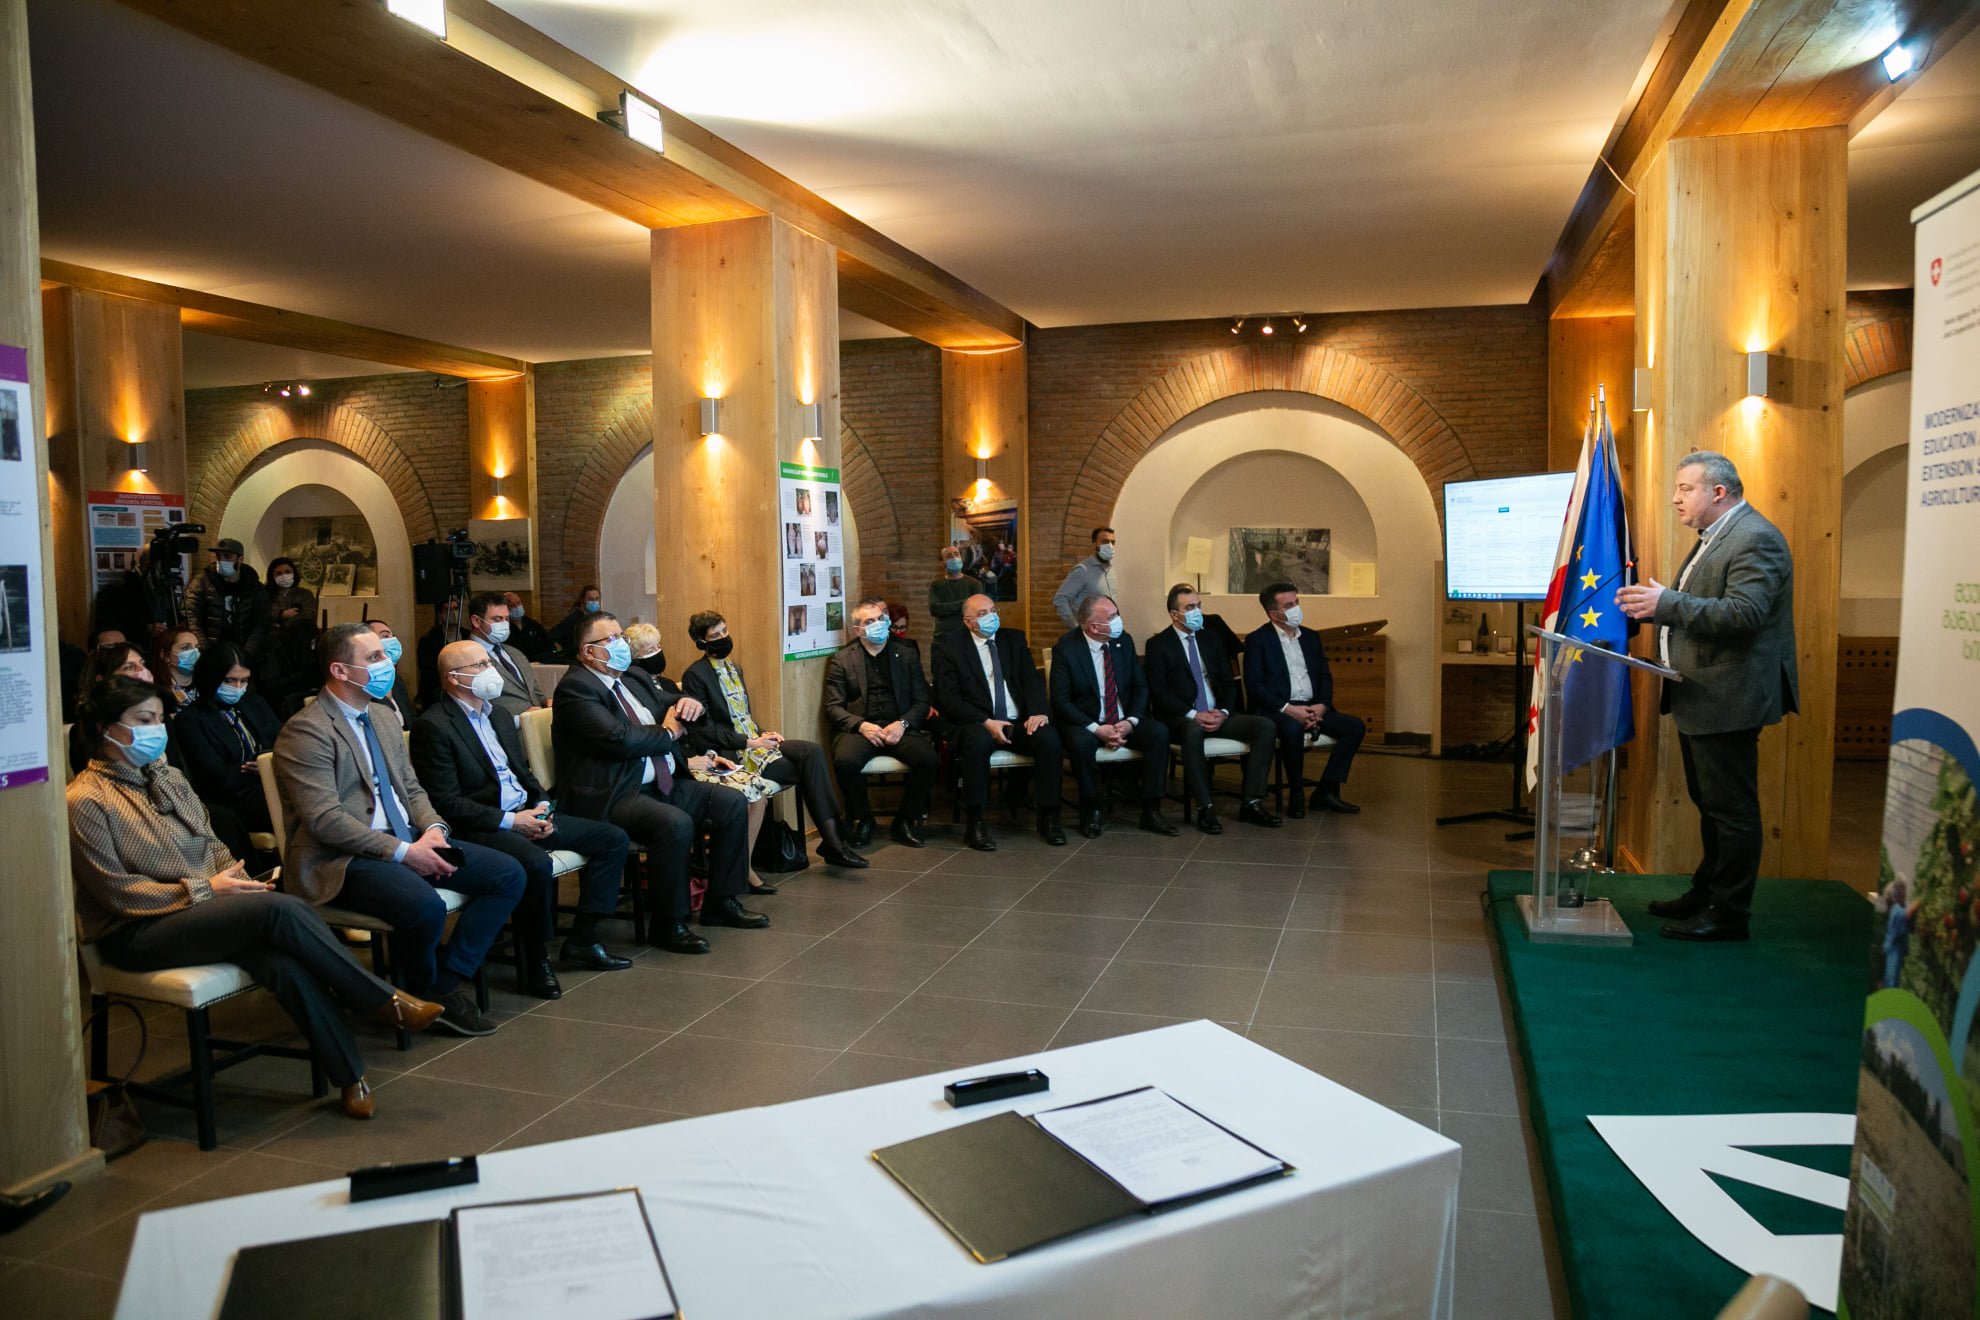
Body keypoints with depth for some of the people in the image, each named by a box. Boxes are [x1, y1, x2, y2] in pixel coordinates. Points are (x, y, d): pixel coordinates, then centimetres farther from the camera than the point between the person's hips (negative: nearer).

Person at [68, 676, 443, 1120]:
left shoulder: (168, 778, 16)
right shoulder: (86, 801, -7)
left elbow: (211, 844, 20)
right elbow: (117, 892, -11)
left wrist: (238, 879, 0)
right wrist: (203, 889, -14)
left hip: (204, 904, 6)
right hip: (137, 935, -6)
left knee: (281, 960, -28)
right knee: (280, 909, -31)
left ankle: (350, 1075, -25)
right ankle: (383, 1002, -20)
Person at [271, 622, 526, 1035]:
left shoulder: (384, 718, 17)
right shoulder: (305, 731, -11)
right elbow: (325, 819, -19)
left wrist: (432, 829, -2)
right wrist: (402, 852, -21)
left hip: (406, 841, 9)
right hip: (344, 860, -9)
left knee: (509, 875, -5)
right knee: (425, 907, -36)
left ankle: (447, 980, -3)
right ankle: (425, 993, -4)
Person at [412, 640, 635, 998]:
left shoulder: (499, 714, 17)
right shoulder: (433, 727, -10)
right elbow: (447, 803, -16)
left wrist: (542, 805, 3)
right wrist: (510, 821, -19)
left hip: (525, 813, 9)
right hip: (478, 828, -9)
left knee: (613, 838, 0)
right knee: (536, 862, -38)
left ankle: (581, 942, 4)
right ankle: (535, 962, -16)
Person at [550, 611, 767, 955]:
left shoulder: (634, 678, 16)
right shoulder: (576, 688, -11)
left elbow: (671, 705, 30)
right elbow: (619, 739, -24)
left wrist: (688, 703, 3)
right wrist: (666, 732, -7)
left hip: (662, 784, 10)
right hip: (614, 796, -10)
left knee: (733, 804, 0)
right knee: (676, 824, -33)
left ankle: (721, 902, 11)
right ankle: (669, 924, -15)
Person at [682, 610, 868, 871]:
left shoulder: (734, 668, 19)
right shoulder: (695, 675, -7)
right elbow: (703, 730, -12)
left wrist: (763, 733, 5)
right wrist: (749, 742, -15)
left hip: (754, 740, 7)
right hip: (729, 752, -7)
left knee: (813, 751, -19)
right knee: (809, 770, -24)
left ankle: (832, 839, -22)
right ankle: (831, 841, -14)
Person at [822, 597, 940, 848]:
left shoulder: (907, 656, 15)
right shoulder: (842, 660, 11)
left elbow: (922, 701, 10)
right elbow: (833, 707, 4)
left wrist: (902, 724, -10)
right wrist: (861, 725, -13)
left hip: (899, 728, 1)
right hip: (857, 729, -1)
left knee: (929, 759, -29)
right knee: (845, 761, -34)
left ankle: (906, 821, -7)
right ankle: (862, 820, -6)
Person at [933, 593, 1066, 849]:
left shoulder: (1014, 639, 16)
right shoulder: (950, 647, 3)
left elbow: (1032, 680, 7)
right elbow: (949, 699, -5)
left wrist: (1039, 711, -14)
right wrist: (986, 722, -18)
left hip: (1018, 722, 4)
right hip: (976, 724, -3)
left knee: (1049, 737, -26)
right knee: (979, 741, -38)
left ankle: (1048, 818, -13)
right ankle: (974, 825, -27)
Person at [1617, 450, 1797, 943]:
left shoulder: (1756, 539, -16)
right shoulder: (1714, 539, 17)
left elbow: (1742, 614, -27)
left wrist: (1667, 603, -24)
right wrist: (1655, 605, 8)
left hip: (1727, 701, -11)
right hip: (1699, 699, 11)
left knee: (1732, 809, -2)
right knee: (1710, 804, 20)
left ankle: (1728, 913, 7)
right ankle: (1705, 893, 32)